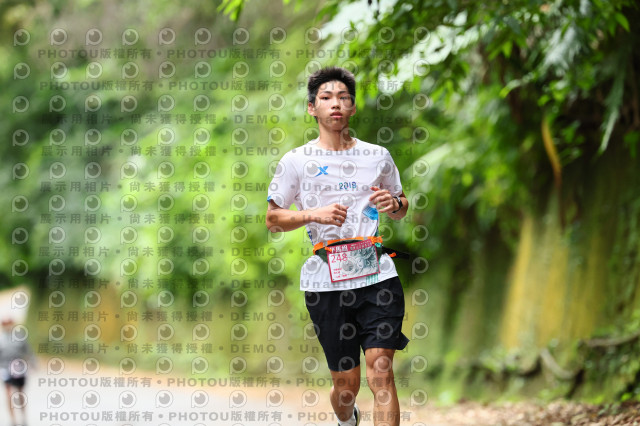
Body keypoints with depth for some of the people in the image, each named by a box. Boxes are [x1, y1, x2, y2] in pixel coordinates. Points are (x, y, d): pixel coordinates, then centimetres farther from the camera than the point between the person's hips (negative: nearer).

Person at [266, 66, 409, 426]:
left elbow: (402, 209, 23)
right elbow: (273, 219, 7)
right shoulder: (296, 162, 5)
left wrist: (394, 203, -1)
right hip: (326, 283, -1)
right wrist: (313, 214, -11)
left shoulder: (377, 156, 12)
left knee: (381, 373, -13)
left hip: (377, 275, 1)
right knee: (346, 382, 6)